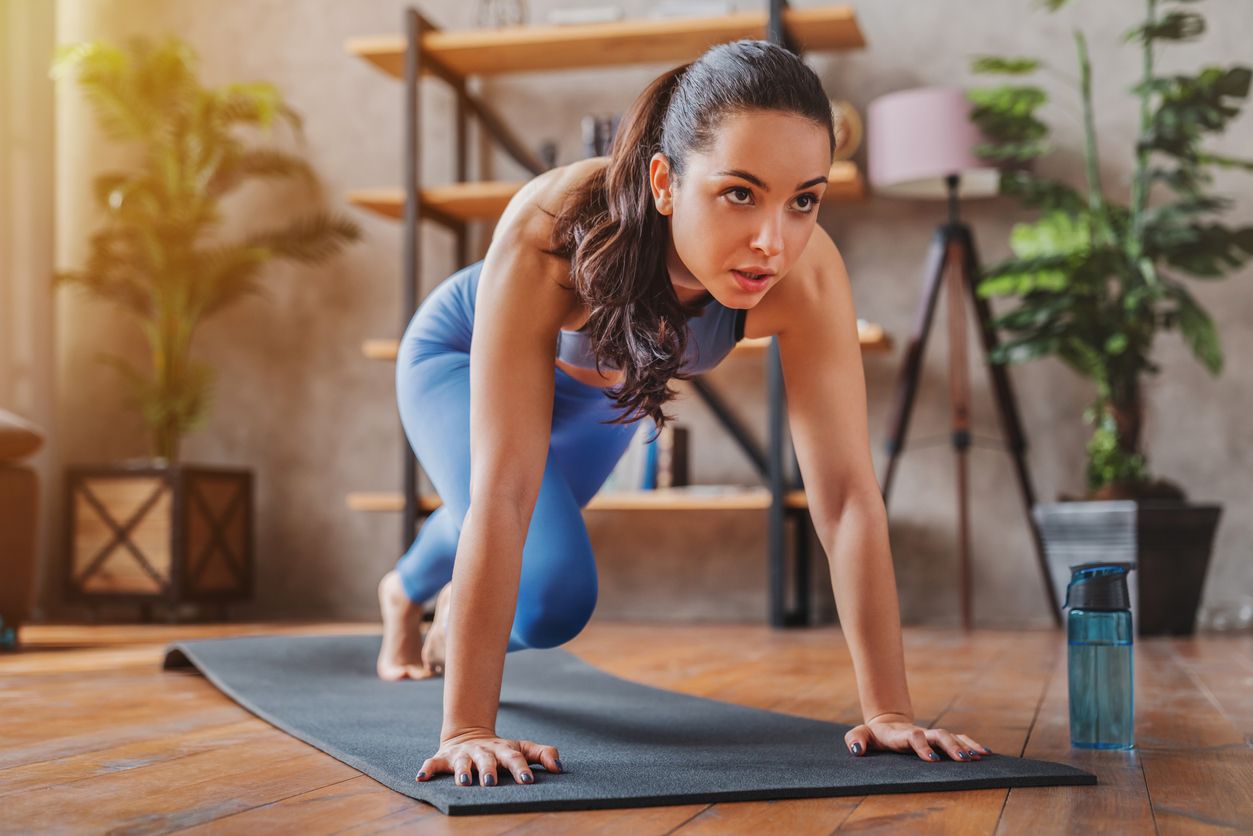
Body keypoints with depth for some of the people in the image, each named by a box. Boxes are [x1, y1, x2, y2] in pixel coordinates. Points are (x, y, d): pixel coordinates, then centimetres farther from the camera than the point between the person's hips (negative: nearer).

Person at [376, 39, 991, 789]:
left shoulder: (807, 274, -40)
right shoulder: (550, 230, -48)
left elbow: (847, 492, -36)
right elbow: (503, 492, -48)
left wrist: (889, 711, -37)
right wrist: (467, 730, -47)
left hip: (602, 387, 4)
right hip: (462, 357, -4)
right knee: (553, 600, -20)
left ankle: (407, 591, 66)